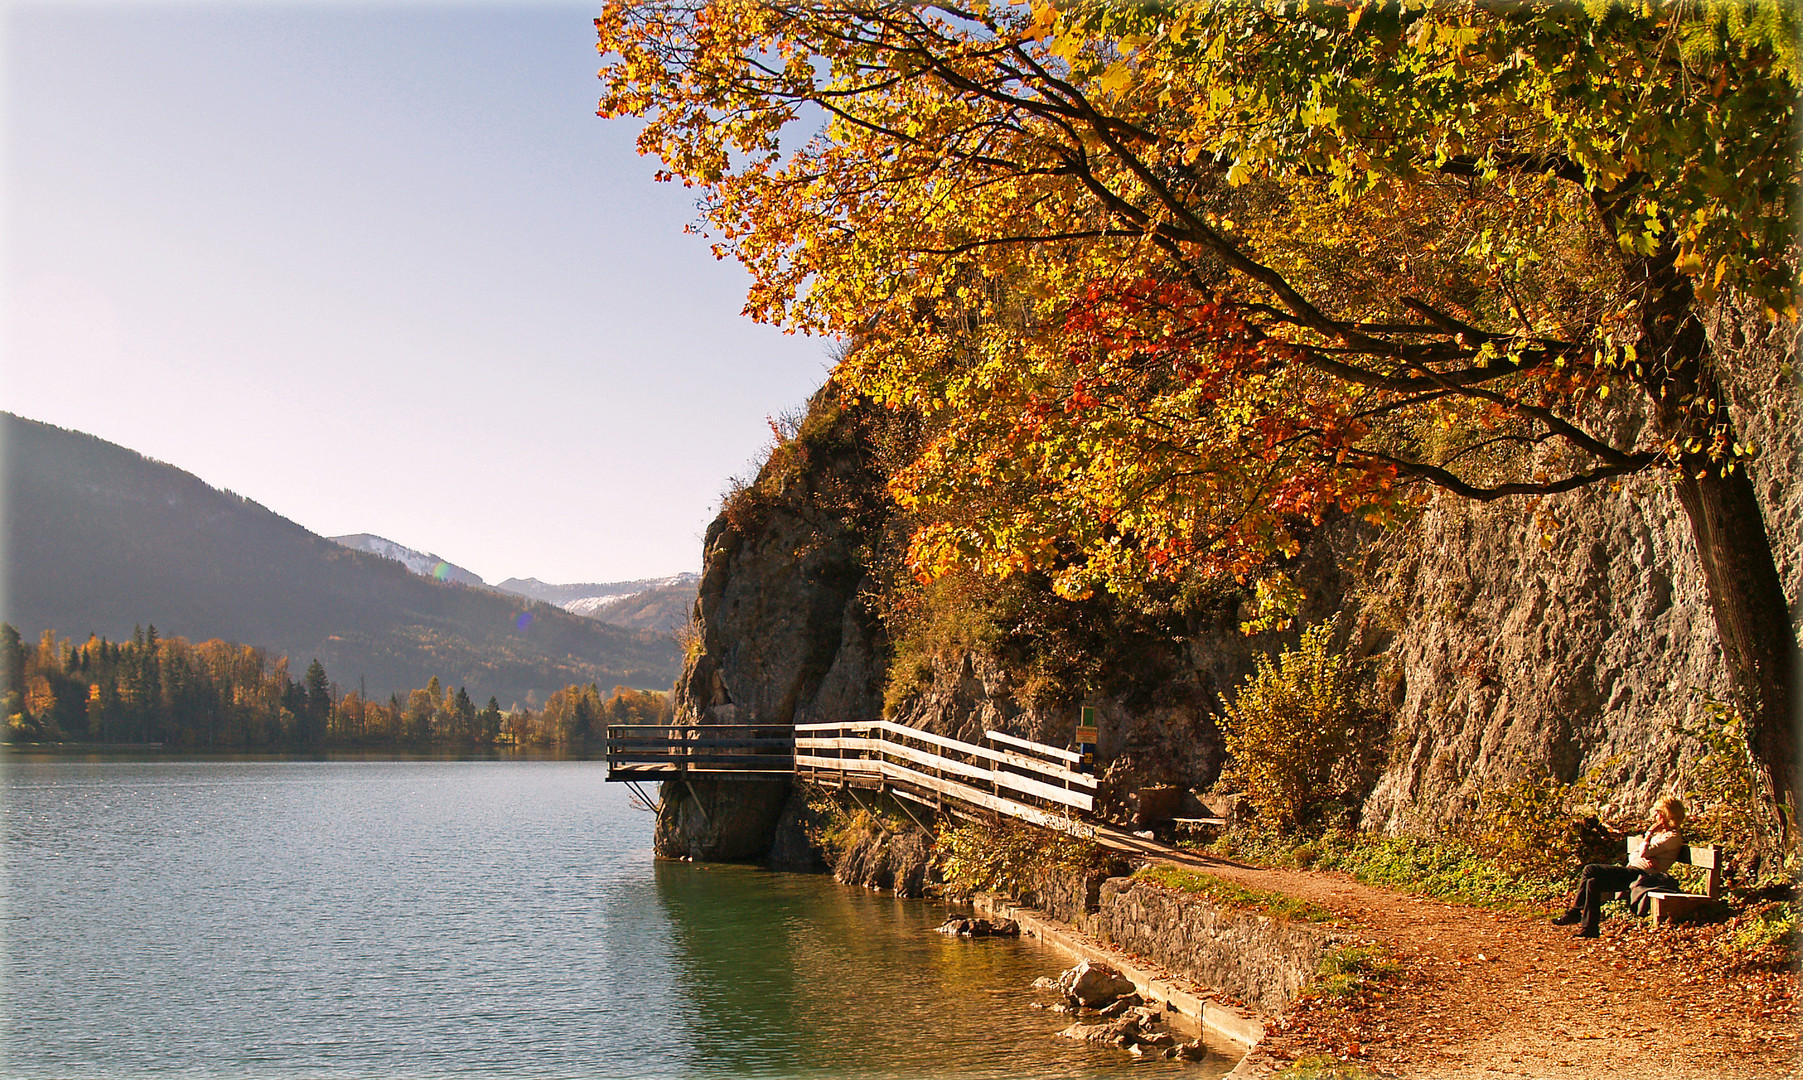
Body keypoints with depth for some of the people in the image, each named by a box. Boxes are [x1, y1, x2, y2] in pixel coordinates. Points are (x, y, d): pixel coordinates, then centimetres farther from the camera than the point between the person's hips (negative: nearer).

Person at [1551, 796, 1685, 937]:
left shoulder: (1673, 837, -4)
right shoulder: (1659, 832, 25)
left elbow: (1643, 852, -16)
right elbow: (1632, 856, 19)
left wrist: (1649, 833, -4)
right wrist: (1645, 858, -3)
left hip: (1641, 875, -9)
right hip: (1632, 870, 9)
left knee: (1590, 870, -21)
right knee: (1593, 882, -12)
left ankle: (1575, 912, -13)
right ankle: (1589, 928, -11)